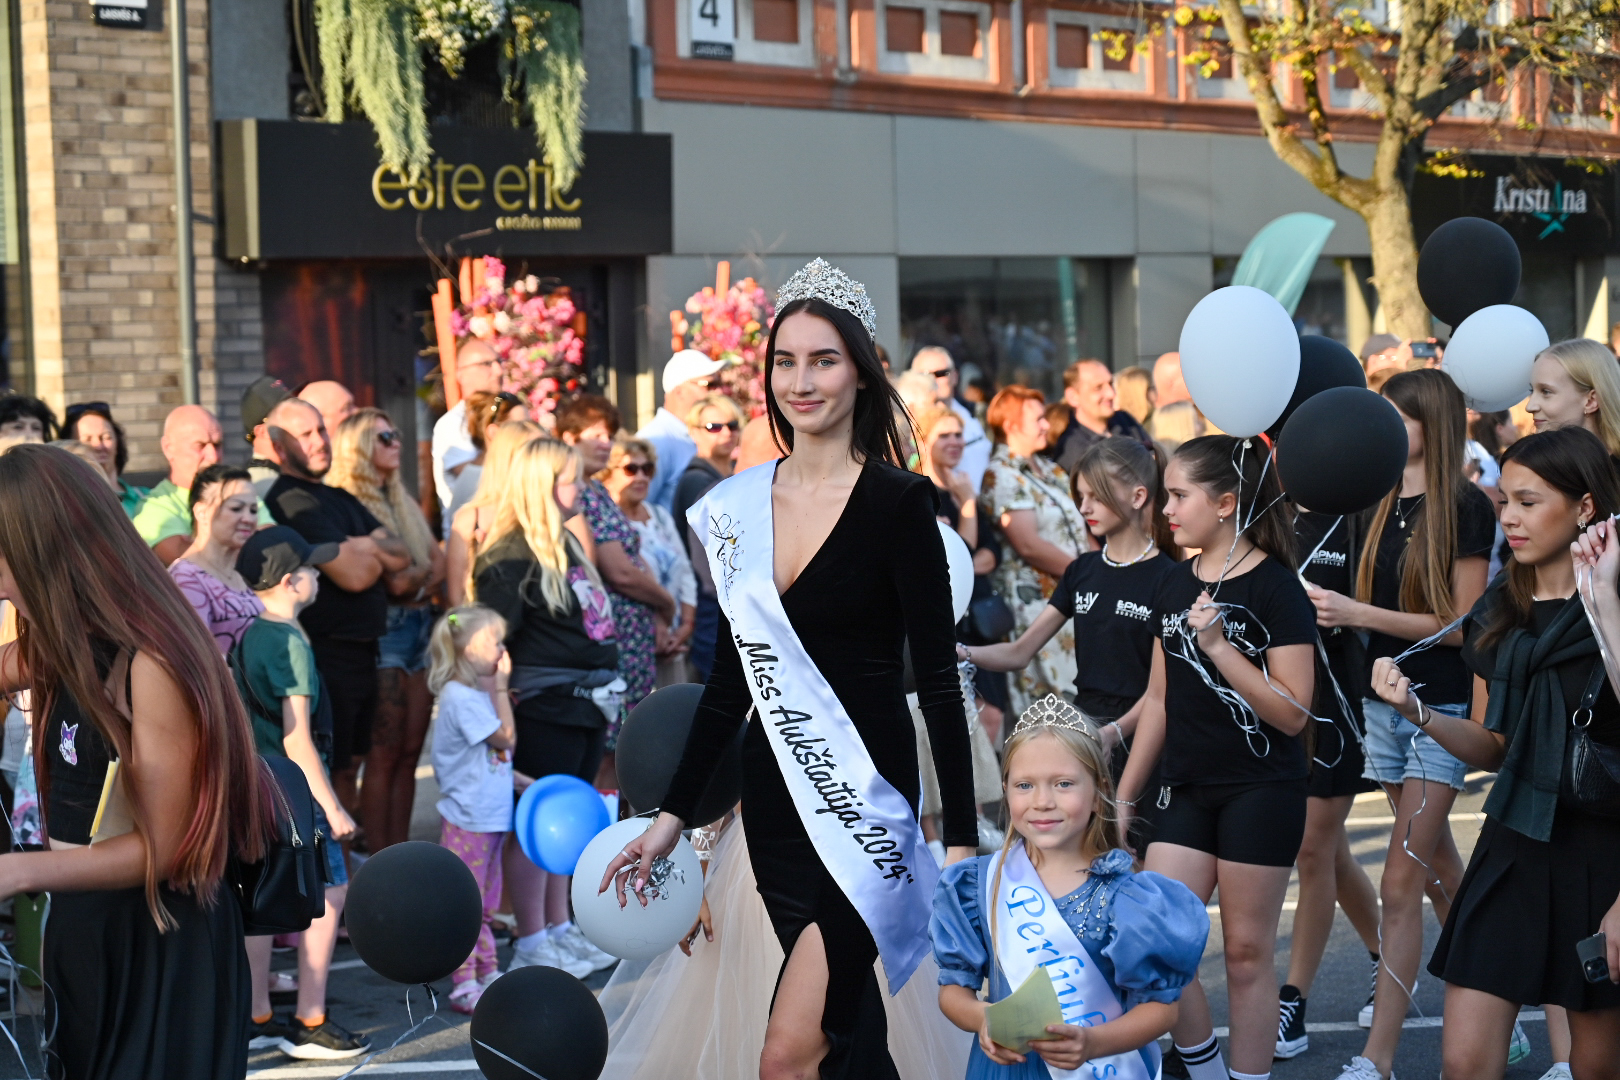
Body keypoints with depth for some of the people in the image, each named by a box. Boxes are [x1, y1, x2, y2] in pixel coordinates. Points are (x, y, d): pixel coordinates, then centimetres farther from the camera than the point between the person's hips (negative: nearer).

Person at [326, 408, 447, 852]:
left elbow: (439, 562, 12)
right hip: (384, 630, -8)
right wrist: (424, 570, 4)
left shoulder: (403, 502, 19)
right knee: (384, 756, -7)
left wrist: (417, 581, -8)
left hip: (421, 627, 8)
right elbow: (394, 580, -15)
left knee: (409, 753, 7)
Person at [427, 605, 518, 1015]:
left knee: (486, 903, 17)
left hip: (490, 816, 10)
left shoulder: (478, 692, 13)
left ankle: (488, 973, 26)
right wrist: (501, 688, -14)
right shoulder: (460, 696, -17)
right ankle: (463, 984, 2)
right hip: (467, 819, -10)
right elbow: (505, 737, -16)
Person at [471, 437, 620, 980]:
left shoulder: (566, 544, 16)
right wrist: (501, 717, -20)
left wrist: (604, 691, 21)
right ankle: (531, 943, 4)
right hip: (544, 707, -10)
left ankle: (560, 928, 25)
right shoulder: (511, 557, -14)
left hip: (585, 704, 10)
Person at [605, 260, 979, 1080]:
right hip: (775, 797, 6)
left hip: (864, 798, -6)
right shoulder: (737, 507, 7)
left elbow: (937, 681, -10)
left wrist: (962, 841, -13)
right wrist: (672, 815, 12)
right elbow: (731, 678, 13)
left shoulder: (896, 503, -9)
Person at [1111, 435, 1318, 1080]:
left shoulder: (1274, 588, -11)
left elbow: (1293, 713, -16)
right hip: (1186, 790, 6)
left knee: (1247, 951, 2)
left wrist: (1218, 645, -22)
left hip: (1260, 792, -5)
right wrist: (1124, 796, 15)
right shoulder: (1175, 585, 7)